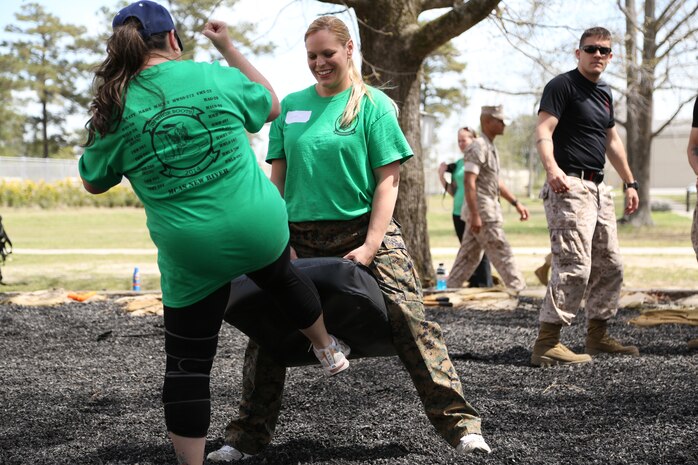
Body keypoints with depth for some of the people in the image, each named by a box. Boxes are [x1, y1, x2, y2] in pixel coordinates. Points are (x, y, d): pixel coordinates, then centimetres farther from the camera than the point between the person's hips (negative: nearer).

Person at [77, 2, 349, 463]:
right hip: (260, 227, 2)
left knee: (187, 368, 9)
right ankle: (328, 350, 55)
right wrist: (229, 48, 21)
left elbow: (94, 182, 9)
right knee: (282, 274, 36)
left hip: (191, 254, -2)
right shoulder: (213, 76, -5)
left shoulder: (115, 110, -5)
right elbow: (271, 104, 15)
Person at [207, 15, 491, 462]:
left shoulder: (373, 104, -2)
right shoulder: (291, 106, 9)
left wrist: (370, 246, -15)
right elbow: (279, 177, 13)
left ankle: (460, 424, -2)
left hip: (364, 230, -3)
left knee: (410, 322, -10)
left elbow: (388, 179, -6)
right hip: (300, 236, 4)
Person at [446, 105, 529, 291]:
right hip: (481, 211, -10)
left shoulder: (491, 148, 17)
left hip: (489, 211, 10)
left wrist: (516, 203, 21)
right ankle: (519, 291, -2)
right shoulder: (477, 147, -14)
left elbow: (496, 182, 25)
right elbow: (469, 182, -20)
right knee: (502, 255, -5)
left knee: (468, 257, 11)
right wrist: (475, 215, -24)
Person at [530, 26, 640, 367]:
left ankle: (597, 336, 26)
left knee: (610, 267, 14)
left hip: (598, 189, 9)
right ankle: (546, 344, -16)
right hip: (570, 186, -9)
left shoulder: (604, 93, 19)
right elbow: (543, 130, -19)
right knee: (574, 268, -17)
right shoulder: (562, 86, -7)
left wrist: (629, 182, 26)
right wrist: (551, 168, -37)